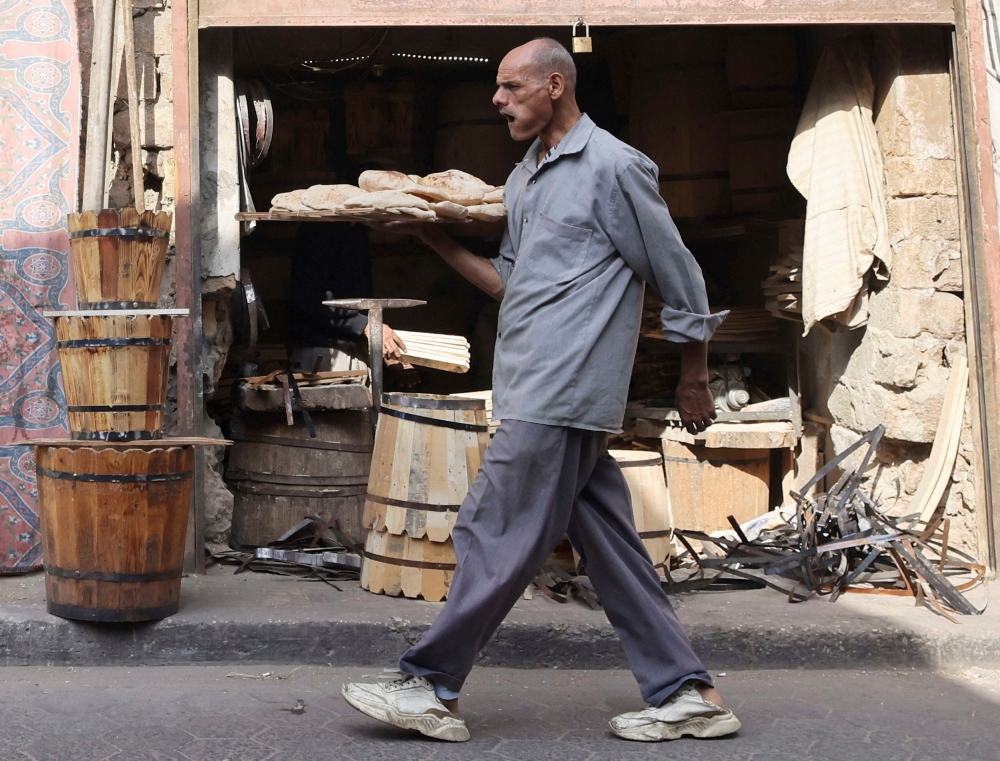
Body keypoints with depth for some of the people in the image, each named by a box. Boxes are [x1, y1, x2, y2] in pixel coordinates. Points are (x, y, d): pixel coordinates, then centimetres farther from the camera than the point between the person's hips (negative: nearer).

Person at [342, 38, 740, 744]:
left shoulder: (613, 166, -7)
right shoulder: (523, 180, 20)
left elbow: (679, 275, -3)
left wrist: (694, 380, 2)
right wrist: (438, 240, 12)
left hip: (562, 392, -9)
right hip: (535, 388, 9)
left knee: (497, 533, -5)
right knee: (607, 541, 9)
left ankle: (432, 688, 6)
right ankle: (688, 693, 15)